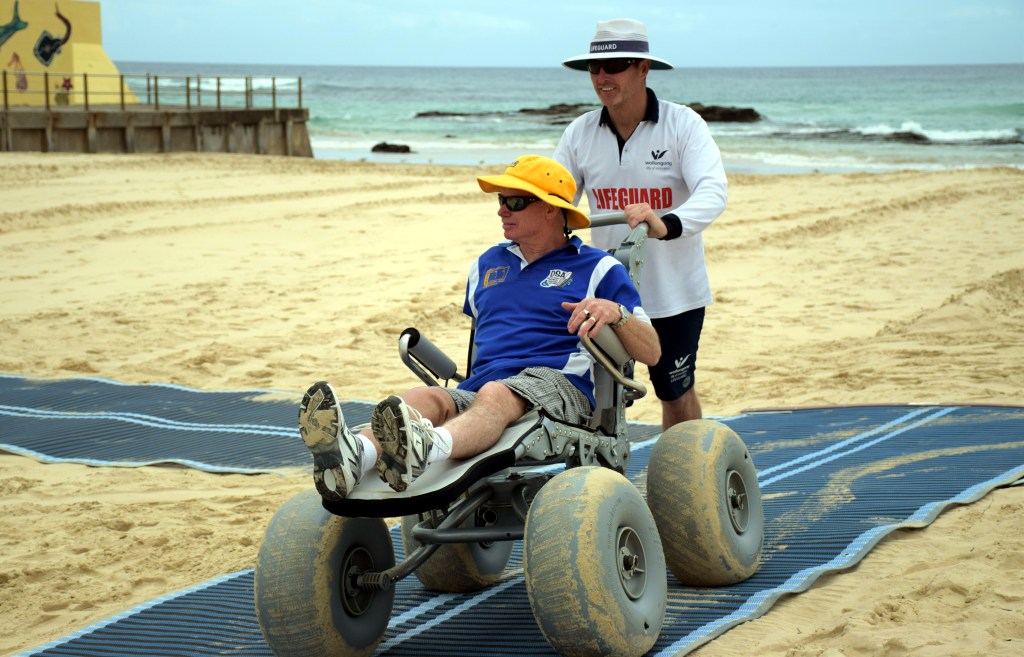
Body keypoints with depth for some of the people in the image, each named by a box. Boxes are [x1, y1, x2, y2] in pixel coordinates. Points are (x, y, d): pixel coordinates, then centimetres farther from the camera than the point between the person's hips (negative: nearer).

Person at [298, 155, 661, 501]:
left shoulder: (597, 268, 13)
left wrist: (616, 312, -13)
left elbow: (651, 352, 6)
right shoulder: (488, 264, 30)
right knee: (421, 397, -30)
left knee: (496, 395, -39)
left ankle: (424, 451, -72)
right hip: (476, 389, 4)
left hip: (557, 387, -4)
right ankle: (355, 455, -63)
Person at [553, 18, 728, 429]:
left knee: (677, 393, 13)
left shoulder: (684, 125, -11)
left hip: (675, 293, -2)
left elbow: (713, 192, -25)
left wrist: (666, 225, -45)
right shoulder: (580, 133, 1)